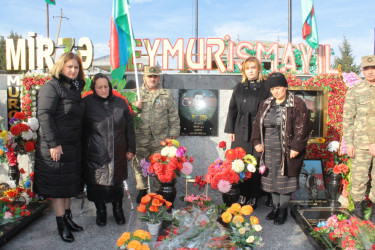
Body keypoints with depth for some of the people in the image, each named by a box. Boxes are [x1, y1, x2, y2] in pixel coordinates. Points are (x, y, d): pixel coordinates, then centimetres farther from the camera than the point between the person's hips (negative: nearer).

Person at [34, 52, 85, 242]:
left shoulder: (75, 88, 13)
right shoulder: (51, 87, -11)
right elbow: (44, 115, -19)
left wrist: (80, 142, 12)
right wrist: (53, 144, -23)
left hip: (73, 145, 8)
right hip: (56, 146, -8)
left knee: (69, 183, 17)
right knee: (57, 184, 3)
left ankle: (67, 217, 31)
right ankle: (61, 225, 14)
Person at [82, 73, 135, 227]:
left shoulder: (120, 103, 5)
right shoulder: (87, 103, -2)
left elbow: (129, 127, 10)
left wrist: (130, 149, 8)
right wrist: (84, 150, -1)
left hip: (117, 153, 2)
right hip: (95, 155, -2)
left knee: (117, 182, 11)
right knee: (97, 183, 7)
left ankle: (118, 209, 34)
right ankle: (100, 211, 31)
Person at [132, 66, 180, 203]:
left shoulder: (167, 95, 8)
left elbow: (173, 116, 8)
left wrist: (173, 133, 2)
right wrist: (135, 107, -11)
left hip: (160, 139, -1)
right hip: (140, 139, 1)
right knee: (139, 165, 9)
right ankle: (142, 189, 26)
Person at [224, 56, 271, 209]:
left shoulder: (266, 88, 2)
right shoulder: (239, 88, 12)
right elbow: (232, 109, 12)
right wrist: (230, 130, 5)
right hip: (241, 131, 3)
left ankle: (254, 196, 17)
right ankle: (243, 194, 20)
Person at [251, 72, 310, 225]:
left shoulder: (297, 104, -6)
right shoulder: (265, 105, 11)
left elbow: (301, 128, -11)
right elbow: (257, 124, 15)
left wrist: (296, 147, -16)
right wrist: (257, 142, 4)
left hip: (287, 152, -5)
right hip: (269, 151, 5)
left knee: (285, 178, 2)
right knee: (271, 178, 12)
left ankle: (283, 210, 19)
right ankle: (276, 207, 29)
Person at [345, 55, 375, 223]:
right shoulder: (354, 92, 2)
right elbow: (347, 119, 2)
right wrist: (349, 143, -5)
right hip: (361, 143, -1)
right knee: (359, 177, 4)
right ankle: (358, 208, 21)